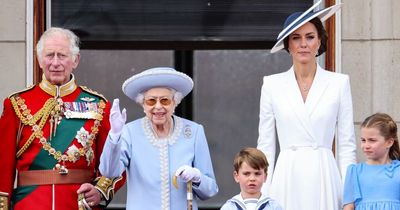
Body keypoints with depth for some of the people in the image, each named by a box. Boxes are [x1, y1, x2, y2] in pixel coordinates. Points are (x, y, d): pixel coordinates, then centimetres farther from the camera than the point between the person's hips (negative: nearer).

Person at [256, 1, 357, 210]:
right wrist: (263, 193, 2)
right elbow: (265, 144, 8)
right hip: (287, 179, 1)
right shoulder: (272, 85, 7)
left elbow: (346, 145, 5)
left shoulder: (339, 83, 5)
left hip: (324, 178, -1)